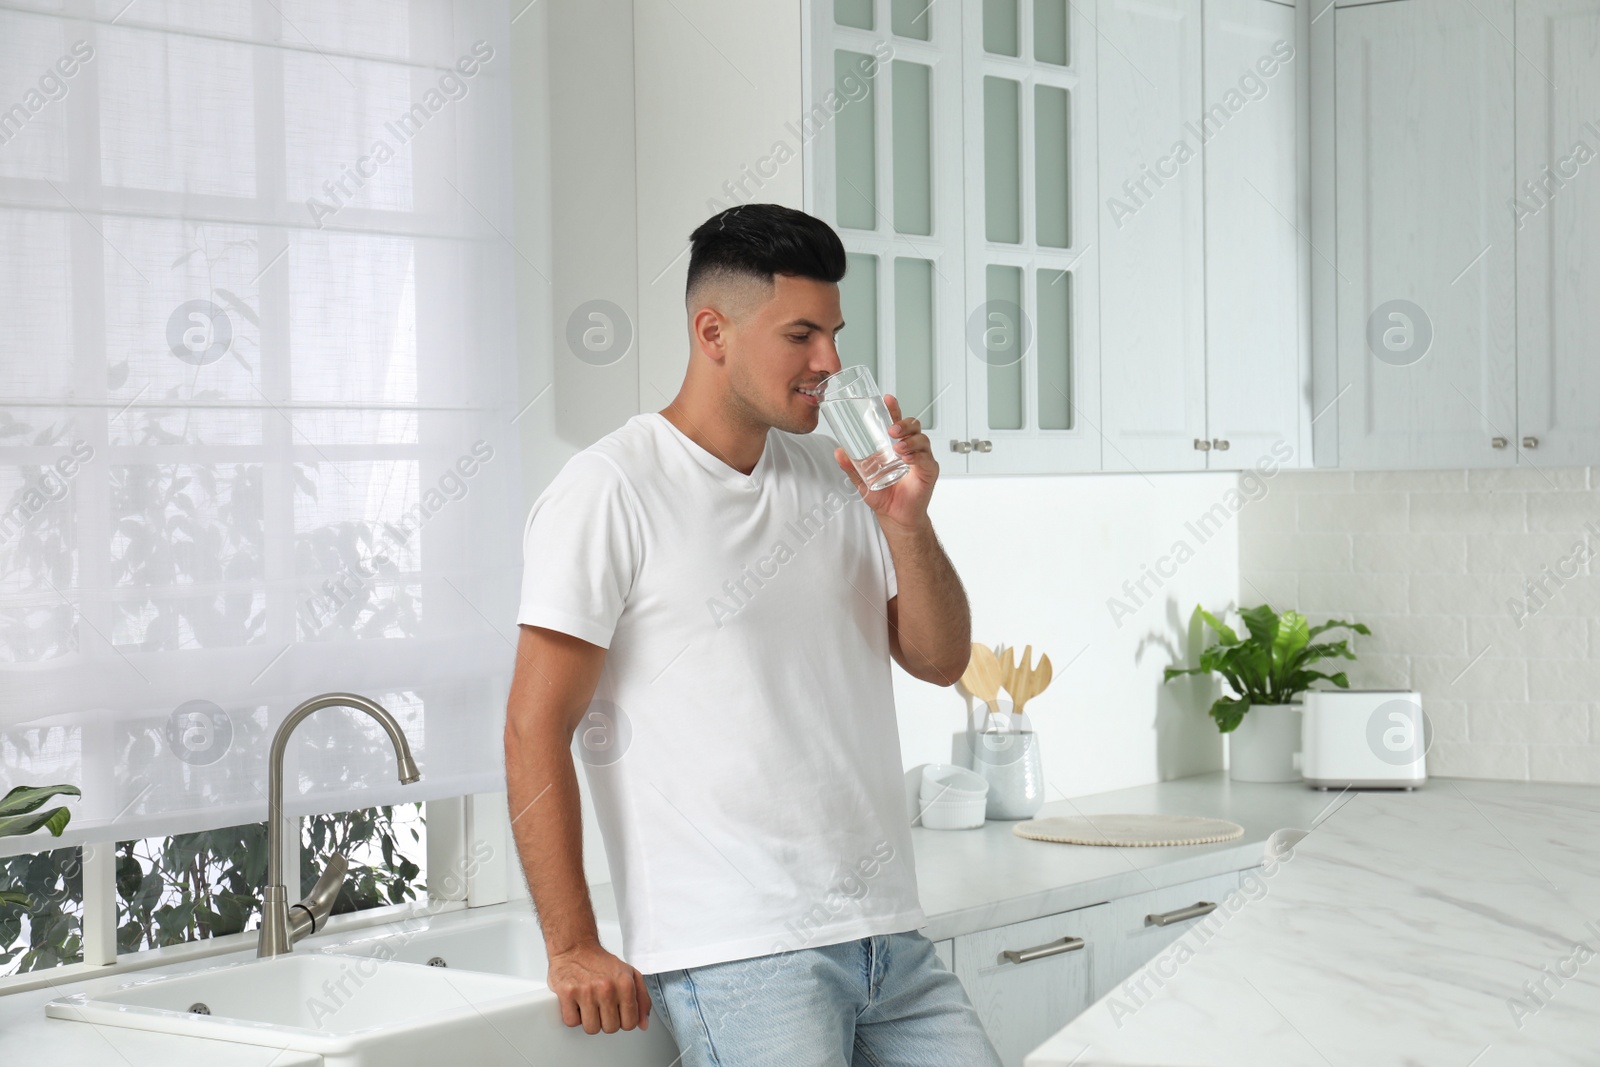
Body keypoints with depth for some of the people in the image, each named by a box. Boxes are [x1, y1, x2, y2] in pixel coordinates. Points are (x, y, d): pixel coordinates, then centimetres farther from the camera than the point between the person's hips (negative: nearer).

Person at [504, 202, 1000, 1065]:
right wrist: (572, 950, -13)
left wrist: (906, 523, -3)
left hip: (888, 935, 7)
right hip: (737, 959, -6)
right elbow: (536, 729, -9)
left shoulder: (832, 477, 13)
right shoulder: (611, 491, -6)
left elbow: (940, 660, 15)